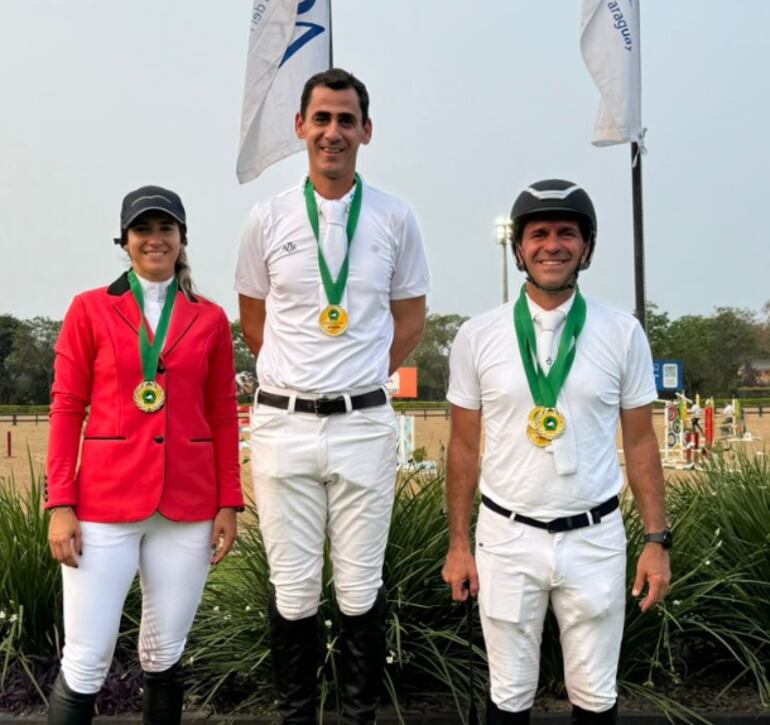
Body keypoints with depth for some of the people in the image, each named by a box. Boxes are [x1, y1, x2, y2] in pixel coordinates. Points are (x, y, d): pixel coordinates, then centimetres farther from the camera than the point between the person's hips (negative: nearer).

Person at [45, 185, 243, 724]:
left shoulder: (210, 318, 7)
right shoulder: (90, 309, 3)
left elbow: (223, 418, 8)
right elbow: (67, 410, 1)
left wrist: (229, 503, 4)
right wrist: (60, 503, -5)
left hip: (188, 506, 2)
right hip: (105, 502, -1)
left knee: (165, 656, 11)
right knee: (86, 662, 1)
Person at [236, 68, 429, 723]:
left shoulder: (395, 218, 4)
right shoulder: (269, 219, 4)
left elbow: (410, 321, 12)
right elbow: (253, 321, 14)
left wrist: (357, 376, 7)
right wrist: (303, 374, 9)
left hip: (364, 422, 0)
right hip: (283, 422, 1)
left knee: (361, 588, 7)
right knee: (293, 589, 7)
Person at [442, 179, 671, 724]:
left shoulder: (623, 333, -1)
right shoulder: (478, 336, -2)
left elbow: (641, 443, 4)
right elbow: (464, 447, 4)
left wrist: (657, 540, -2)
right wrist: (458, 545, 4)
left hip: (594, 538, 0)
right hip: (507, 537, 0)